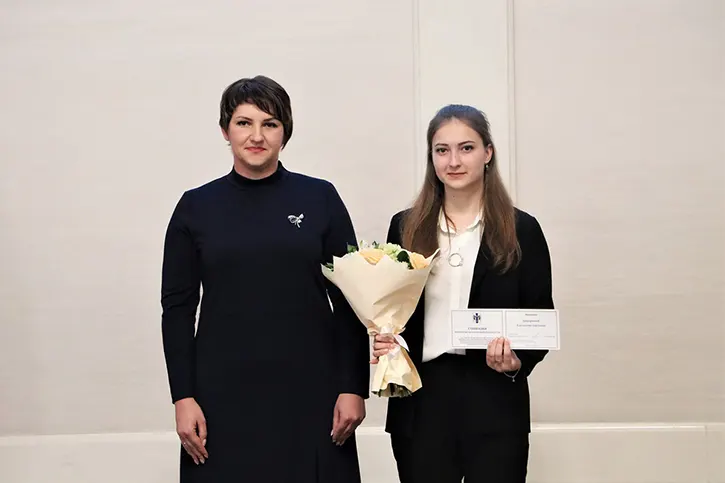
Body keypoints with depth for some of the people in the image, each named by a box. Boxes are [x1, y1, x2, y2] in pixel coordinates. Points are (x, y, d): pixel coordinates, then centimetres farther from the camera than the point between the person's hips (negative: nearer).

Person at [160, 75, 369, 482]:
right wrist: (183, 397, -4)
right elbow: (178, 307, 3)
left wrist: (354, 387, -5)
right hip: (225, 393, 1)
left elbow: (350, 299, 2)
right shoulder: (196, 207, 4)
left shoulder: (320, 198, 2)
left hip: (309, 390, 0)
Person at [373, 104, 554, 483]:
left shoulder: (521, 230, 2)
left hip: (494, 399, -2)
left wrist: (518, 361, -16)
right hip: (420, 399, 2)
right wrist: (383, 343, -8)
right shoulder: (406, 227, 8)